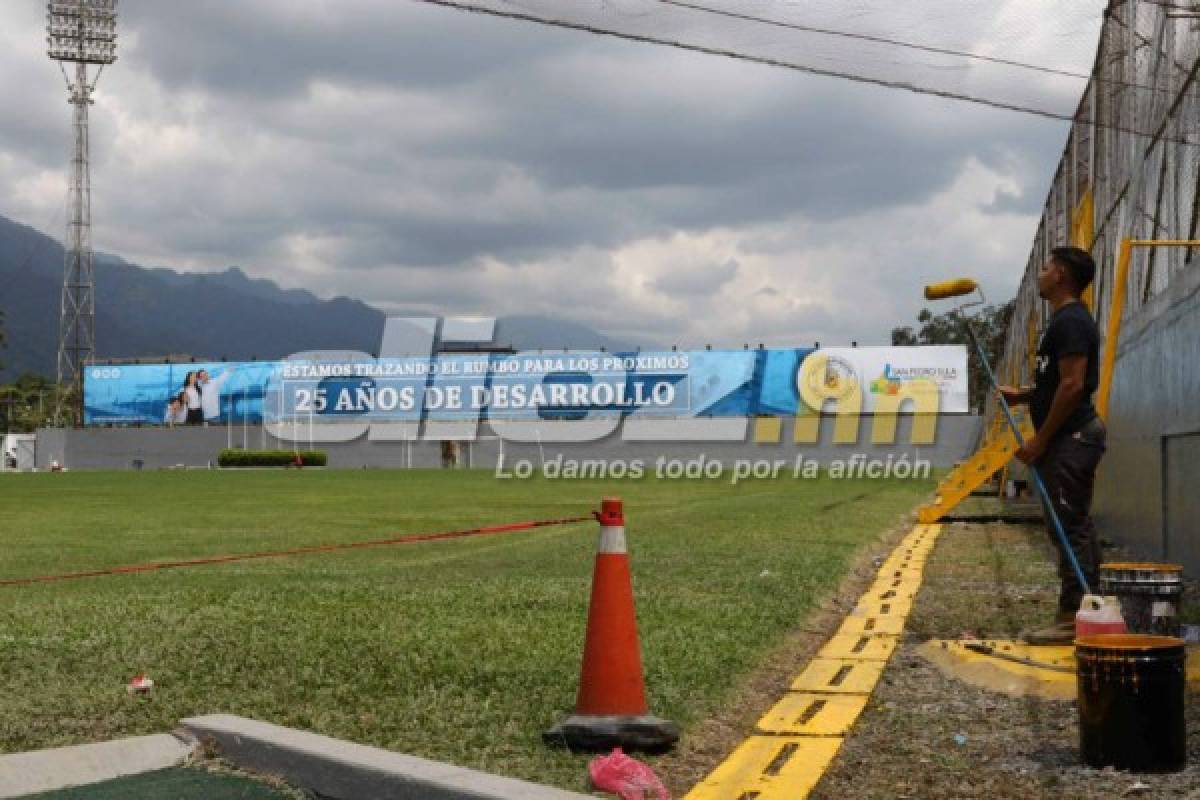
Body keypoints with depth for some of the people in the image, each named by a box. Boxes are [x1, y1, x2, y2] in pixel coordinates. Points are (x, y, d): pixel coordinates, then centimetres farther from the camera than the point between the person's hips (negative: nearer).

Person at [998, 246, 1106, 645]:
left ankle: (1072, 619, -7)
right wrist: (1023, 395, 14)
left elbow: (1072, 386, -22)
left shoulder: (1070, 321, -15)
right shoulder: (1067, 320, 18)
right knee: (1076, 527, 12)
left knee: (1069, 526, -9)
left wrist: (1040, 440, -18)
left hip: (1070, 438, -11)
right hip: (1072, 437, 11)